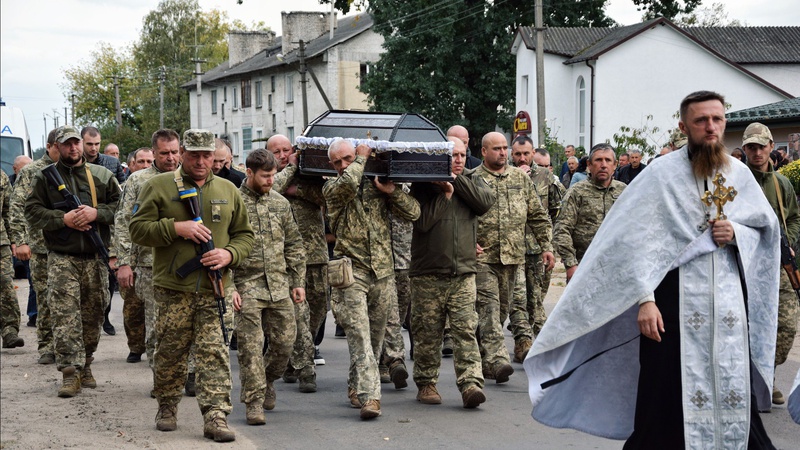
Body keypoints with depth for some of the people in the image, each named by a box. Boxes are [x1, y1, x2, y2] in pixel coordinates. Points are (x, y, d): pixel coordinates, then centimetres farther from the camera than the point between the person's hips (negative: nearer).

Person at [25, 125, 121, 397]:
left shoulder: (102, 176, 11)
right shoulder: (44, 178, 7)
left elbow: (120, 205, 7)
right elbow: (32, 212, 2)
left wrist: (97, 213, -11)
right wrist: (63, 219, -13)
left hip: (96, 257, 2)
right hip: (62, 257, -2)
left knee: (93, 314, 8)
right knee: (64, 315, -12)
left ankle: (85, 365, 22)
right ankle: (71, 372, -13)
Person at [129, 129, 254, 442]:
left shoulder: (228, 191, 12)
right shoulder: (159, 187, 3)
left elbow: (245, 235, 18)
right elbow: (138, 229, -2)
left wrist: (230, 254, -3)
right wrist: (176, 228, -15)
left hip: (215, 289, 2)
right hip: (172, 288, -1)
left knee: (215, 354, -6)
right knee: (170, 353, 6)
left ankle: (215, 417, -6)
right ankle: (167, 410, 24)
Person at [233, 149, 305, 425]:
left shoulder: (280, 203, 11)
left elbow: (294, 245, 16)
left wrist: (298, 282, 11)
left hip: (279, 286, 4)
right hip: (247, 287, -4)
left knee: (284, 342, 4)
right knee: (250, 346, -4)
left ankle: (267, 379, 31)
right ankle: (255, 401, 4)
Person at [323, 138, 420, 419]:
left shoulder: (376, 186, 11)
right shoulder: (332, 188, 1)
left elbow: (413, 212, 6)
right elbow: (348, 183, -24)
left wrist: (391, 191, -9)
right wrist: (362, 158, -7)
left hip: (383, 272, 4)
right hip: (351, 272, -4)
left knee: (376, 336, 11)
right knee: (359, 336, -13)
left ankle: (355, 387, 27)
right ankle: (369, 396, -19)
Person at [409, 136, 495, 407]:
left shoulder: (471, 183, 14)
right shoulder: (423, 186, 3)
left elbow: (486, 202, -8)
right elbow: (423, 221, -12)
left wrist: (456, 180, -8)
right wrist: (445, 193, -9)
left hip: (463, 273, 2)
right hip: (428, 273, -1)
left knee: (466, 330, -9)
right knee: (427, 333, 5)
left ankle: (470, 384, -14)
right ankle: (426, 384, 17)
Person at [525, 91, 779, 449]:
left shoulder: (739, 174, 8)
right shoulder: (663, 174, -4)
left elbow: (767, 227, 19)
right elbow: (635, 240, -10)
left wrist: (736, 234, -3)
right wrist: (644, 299, -18)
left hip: (729, 298, 4)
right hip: (676, 298, -4)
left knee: (733, 394, 5)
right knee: (668, 403, -4)